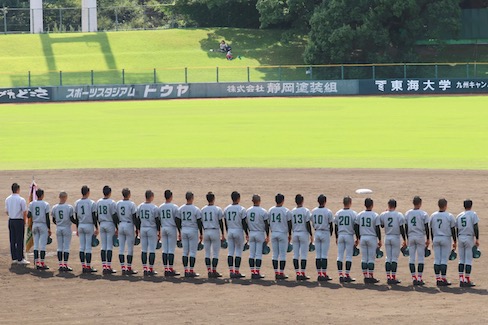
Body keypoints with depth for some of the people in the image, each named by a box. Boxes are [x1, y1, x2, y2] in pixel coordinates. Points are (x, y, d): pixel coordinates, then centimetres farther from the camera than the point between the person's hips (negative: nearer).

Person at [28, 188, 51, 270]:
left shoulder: (32, 204, 0)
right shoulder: (45, 204, -9)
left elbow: (28, 215, -1)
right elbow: (47, 218, -10)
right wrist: (49, 229, -4)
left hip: (35, 225, 4)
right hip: (43, 225, -4)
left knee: (36, 244, 7)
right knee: (43, 245, -1)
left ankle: (37, 263, 5)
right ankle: (42, 263, -3)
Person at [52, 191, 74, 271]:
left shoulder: (55, 208, 0)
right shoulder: (69, 207, -12)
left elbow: (53, 220, 7)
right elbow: (72, 219, -11)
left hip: (58, 229, 3)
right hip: (67, 228, -3)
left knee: (59, 247, 10)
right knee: (66, 247, 0)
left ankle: (60, 265, 9)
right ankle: (65, 265, -2)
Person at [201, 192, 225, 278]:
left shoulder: (203, 209, 3)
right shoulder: (217, 209, -7)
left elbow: (201, 222, 7)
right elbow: (220, 222, -4)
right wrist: (222, 234, 4)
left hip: (206, 232, 3)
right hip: (215, 232, -3)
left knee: (207, 253, 8)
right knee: (215, 253, 2)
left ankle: (209, 271, 5)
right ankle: (214, 271, 0)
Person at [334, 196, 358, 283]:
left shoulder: (338, 213, 3)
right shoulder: (353, 214, -7)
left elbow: (335, 227, 9)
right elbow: (356, 227, -6)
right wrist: (357, 238, 2)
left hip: (340, 236, 3)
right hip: (349, 236, -3)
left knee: (340, 256, 6)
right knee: (349, 256, 1)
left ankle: (341, 275, 2)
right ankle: (347, 275, -1)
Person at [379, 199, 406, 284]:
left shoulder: (383, 215, -1)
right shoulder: (399, 215, -8)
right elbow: (402, 229, -9)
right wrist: (404, 240, -1)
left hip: (387, 238, 3)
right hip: (396, 237, -3)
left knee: (388, 258, 9)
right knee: (394, 258, 0)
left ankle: (388, 277, 6)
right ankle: (393, 278, -2)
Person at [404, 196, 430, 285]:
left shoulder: (407, 213, 4)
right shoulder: (423, 214, -7)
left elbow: (406, 227, 8)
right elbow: (426, 227, -6)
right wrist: (428, 239, 2)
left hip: (411, 237, 3)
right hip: (420, 237, -3)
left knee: (412, 258, 5)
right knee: (420, 258, 1)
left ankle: (413, 278, 3)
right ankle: (419, 278, -3)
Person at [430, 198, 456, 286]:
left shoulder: (433, 216, 3)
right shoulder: (449, 216, -8)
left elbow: (431, 229, 8)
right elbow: (453, 230, -5)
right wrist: (455, 242, 3)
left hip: (436, 239, 3)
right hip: (446, 239, -3)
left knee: (437, 259, 6)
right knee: (444, 259, -2)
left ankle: (438, 279, 5)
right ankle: (443, 279, -3)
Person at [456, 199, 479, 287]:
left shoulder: (459, 215, 11)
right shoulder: (473, 214, -3)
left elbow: (457, 229, 13)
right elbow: (476, 227, -10)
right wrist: (477, 239, -7)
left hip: (460, 238, 5)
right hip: (469, 237, -5)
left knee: (461, 260, 9)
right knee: (469, 260, -2)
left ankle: (461, 280, 6)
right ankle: (467, 280, -5)